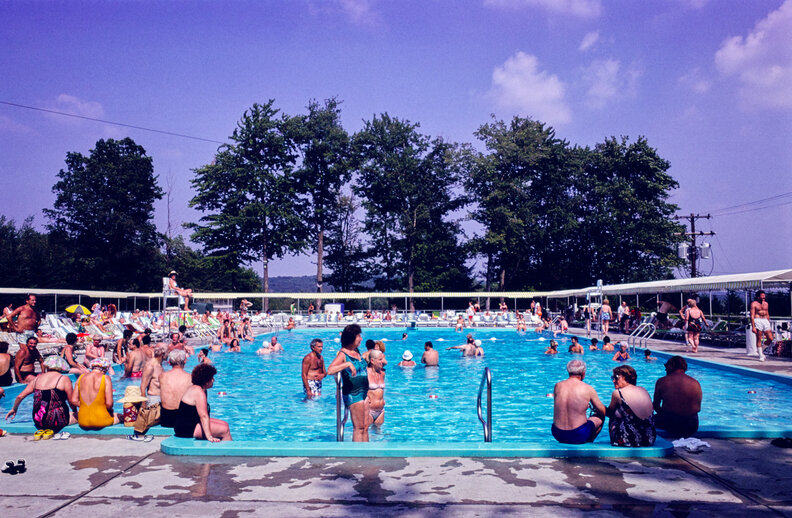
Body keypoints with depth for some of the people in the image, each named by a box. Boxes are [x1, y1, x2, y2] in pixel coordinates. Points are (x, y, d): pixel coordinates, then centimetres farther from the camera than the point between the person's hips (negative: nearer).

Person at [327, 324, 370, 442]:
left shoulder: (356, 351, 11)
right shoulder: (343, 354, -13)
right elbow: (329, 371, -28)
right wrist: (347, 364, -36)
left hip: (363, 392, 8)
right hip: (352, 393, -8)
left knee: (365, 426, 9)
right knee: (358, 428, -5)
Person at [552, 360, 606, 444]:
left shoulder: (557, 386, -1)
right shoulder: (588, 389, -10)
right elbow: (603, 411, 3)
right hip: (578, 437, -4)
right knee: (601, 416, 23)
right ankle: (588, 442, 33)